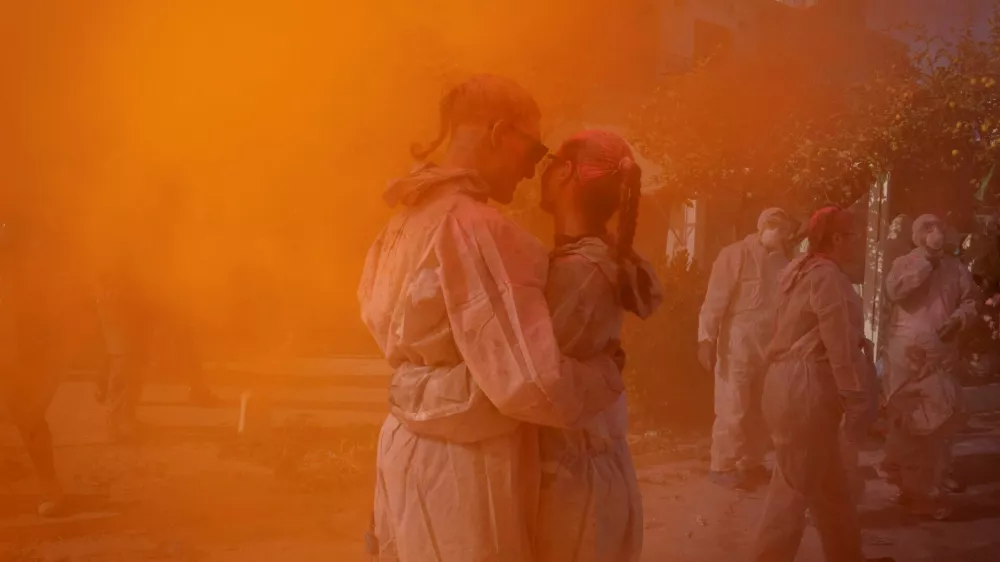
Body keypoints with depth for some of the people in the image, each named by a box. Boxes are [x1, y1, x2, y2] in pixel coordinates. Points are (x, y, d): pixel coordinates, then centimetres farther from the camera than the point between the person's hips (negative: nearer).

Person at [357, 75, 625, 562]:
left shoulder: (411, 218, 7)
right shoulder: (474, 228, -22)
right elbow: (528, 380, -27)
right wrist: (607, 367, -8)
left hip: (408, 444, 9)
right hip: (460, 462, -9)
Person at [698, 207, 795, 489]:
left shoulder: (782, 261, 9)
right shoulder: (736, 254, -7)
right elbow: (715, 300, -11)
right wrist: (707, 339, -16)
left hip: (771, 347, 6)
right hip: (738, 345, -6)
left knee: (760, 410, 11)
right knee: (733, 410, -1)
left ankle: (750, 464, 25)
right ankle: (722, 466, 11)